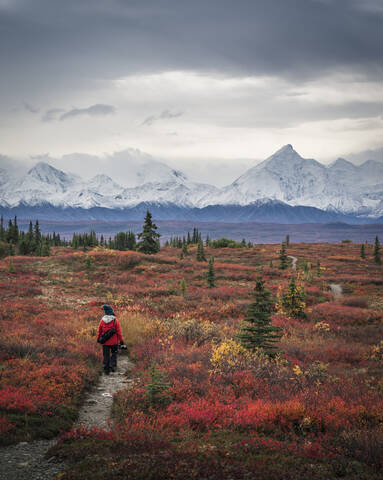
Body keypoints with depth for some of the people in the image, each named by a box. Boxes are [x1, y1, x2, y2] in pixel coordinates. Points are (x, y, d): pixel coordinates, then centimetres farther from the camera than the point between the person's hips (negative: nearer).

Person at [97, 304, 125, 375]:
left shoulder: (102, 320, -3)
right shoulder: (115, 320, -10)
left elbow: (99, 331, 5)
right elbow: (119, 331, -9)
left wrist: (98, 339, 20)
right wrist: (121, 341, -2)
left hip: (105, 342, 2)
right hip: (114, 341, -2)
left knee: (106, 356, 9)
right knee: (114, 353, 18)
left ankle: (106, 370, 11)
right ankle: (112, 365, -1)